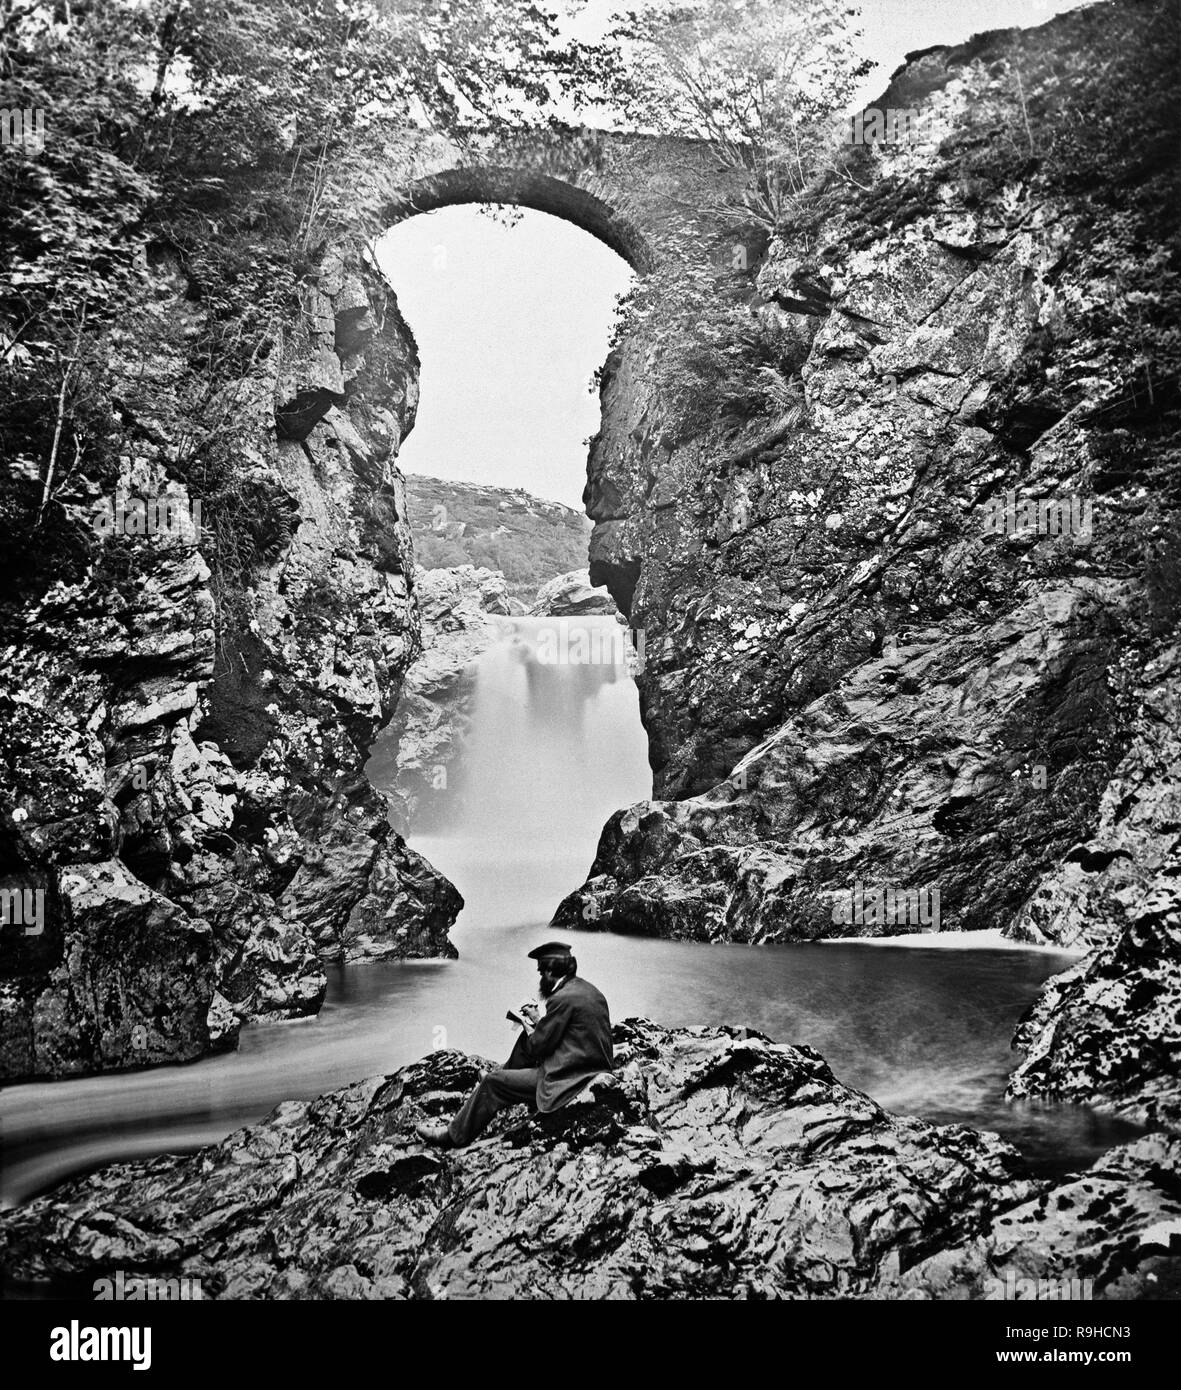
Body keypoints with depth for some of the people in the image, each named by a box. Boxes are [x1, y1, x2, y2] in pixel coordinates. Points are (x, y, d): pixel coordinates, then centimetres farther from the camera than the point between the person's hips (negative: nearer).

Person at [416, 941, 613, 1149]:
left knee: (493, 1081, 1)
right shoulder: (589, 990, 10)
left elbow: (538, 1045, -13)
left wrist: (536, 1021, 5)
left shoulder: (562, 999, -20)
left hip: (566, 1082, -10)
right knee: (526, 1041, 23)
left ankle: (455, 1135, 16)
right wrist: (540, 1021, 9)